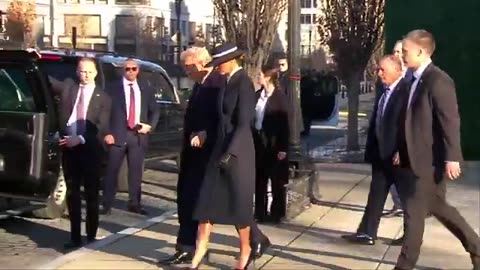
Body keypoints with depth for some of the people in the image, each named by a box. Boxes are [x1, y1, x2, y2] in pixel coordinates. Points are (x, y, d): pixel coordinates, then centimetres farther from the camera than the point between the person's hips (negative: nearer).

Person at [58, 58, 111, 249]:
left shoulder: (103, 97, 1)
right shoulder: (67, 86, 8)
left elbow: (101, 127, -7)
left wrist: (81, 139, -18)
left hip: (91, 149, -2)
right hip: (69, 146, 2)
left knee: (91, 193, 5)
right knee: (72, 192, 7)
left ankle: (91, 236, 14)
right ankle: (75, 237, 14)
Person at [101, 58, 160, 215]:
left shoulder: (146, 90, 14)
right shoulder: (113, 88, 3)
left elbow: (154, 111, 17)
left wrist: (150, 126, 0)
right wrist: (107, 132, -9)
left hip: (138, 135, 3)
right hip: (118, 134, -3)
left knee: (136, 171, 5)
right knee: (112, 170, -1)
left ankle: (134, 203, 13)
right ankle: (107, 204, 3)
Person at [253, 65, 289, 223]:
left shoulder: (280, 97, -9)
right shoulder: (257, 95, 7)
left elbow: (285, 123, -11)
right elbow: (251, 118, 9)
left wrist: (283, 148, -14)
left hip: (274, 143, -6)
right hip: (258, 141, 6)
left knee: (277, 181, 5)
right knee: (259, 180, 12)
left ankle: (276, 213, 14)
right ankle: (260, 212, 21)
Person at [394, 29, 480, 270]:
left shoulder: (438, 80, -16)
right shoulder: (416, 80, 12)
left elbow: (451, 121, -19)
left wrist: (452, 157, -21)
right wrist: (402, 150, 19)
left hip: (430, 160, -9)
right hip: (417, 159, 9)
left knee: (414, 213, -2)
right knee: (437, 207, 18)